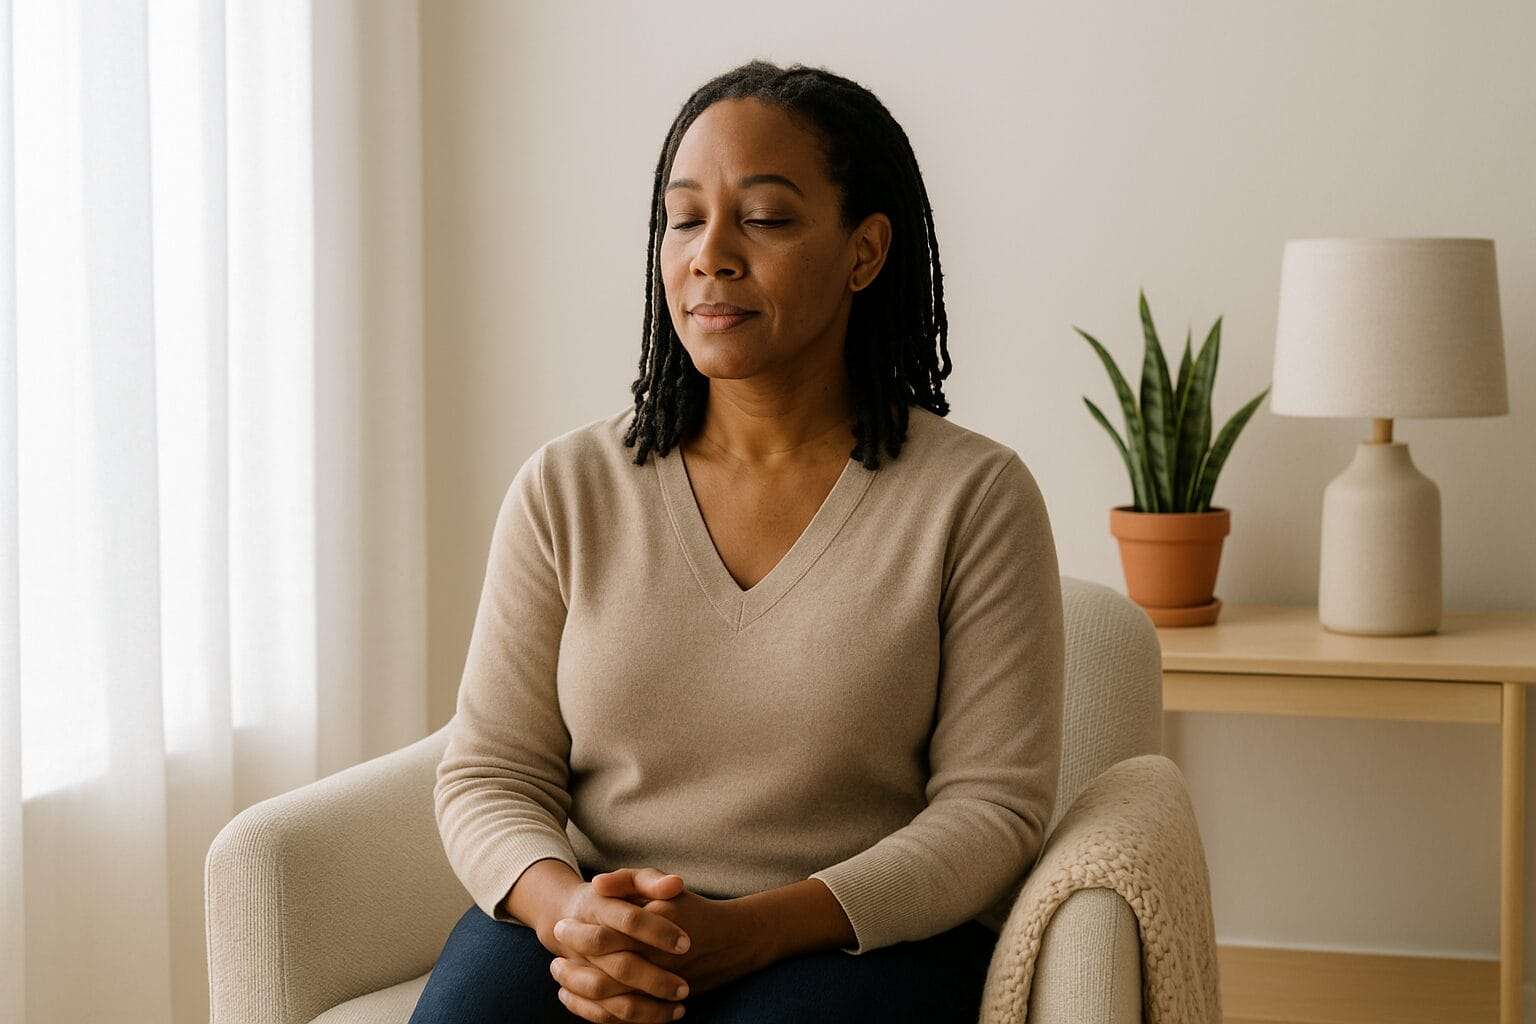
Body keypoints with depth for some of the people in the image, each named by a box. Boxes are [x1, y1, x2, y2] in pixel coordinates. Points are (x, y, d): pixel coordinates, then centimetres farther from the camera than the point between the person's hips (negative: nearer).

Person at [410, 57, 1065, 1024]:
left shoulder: (975, 496, 0)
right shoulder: (566, 487, 7)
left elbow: (993, 803, -4)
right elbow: (488, 775, 6)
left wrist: (752, 932, -16)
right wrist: (567, 911, -16)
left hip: (856, 942, -2)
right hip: (588, 932, 2)